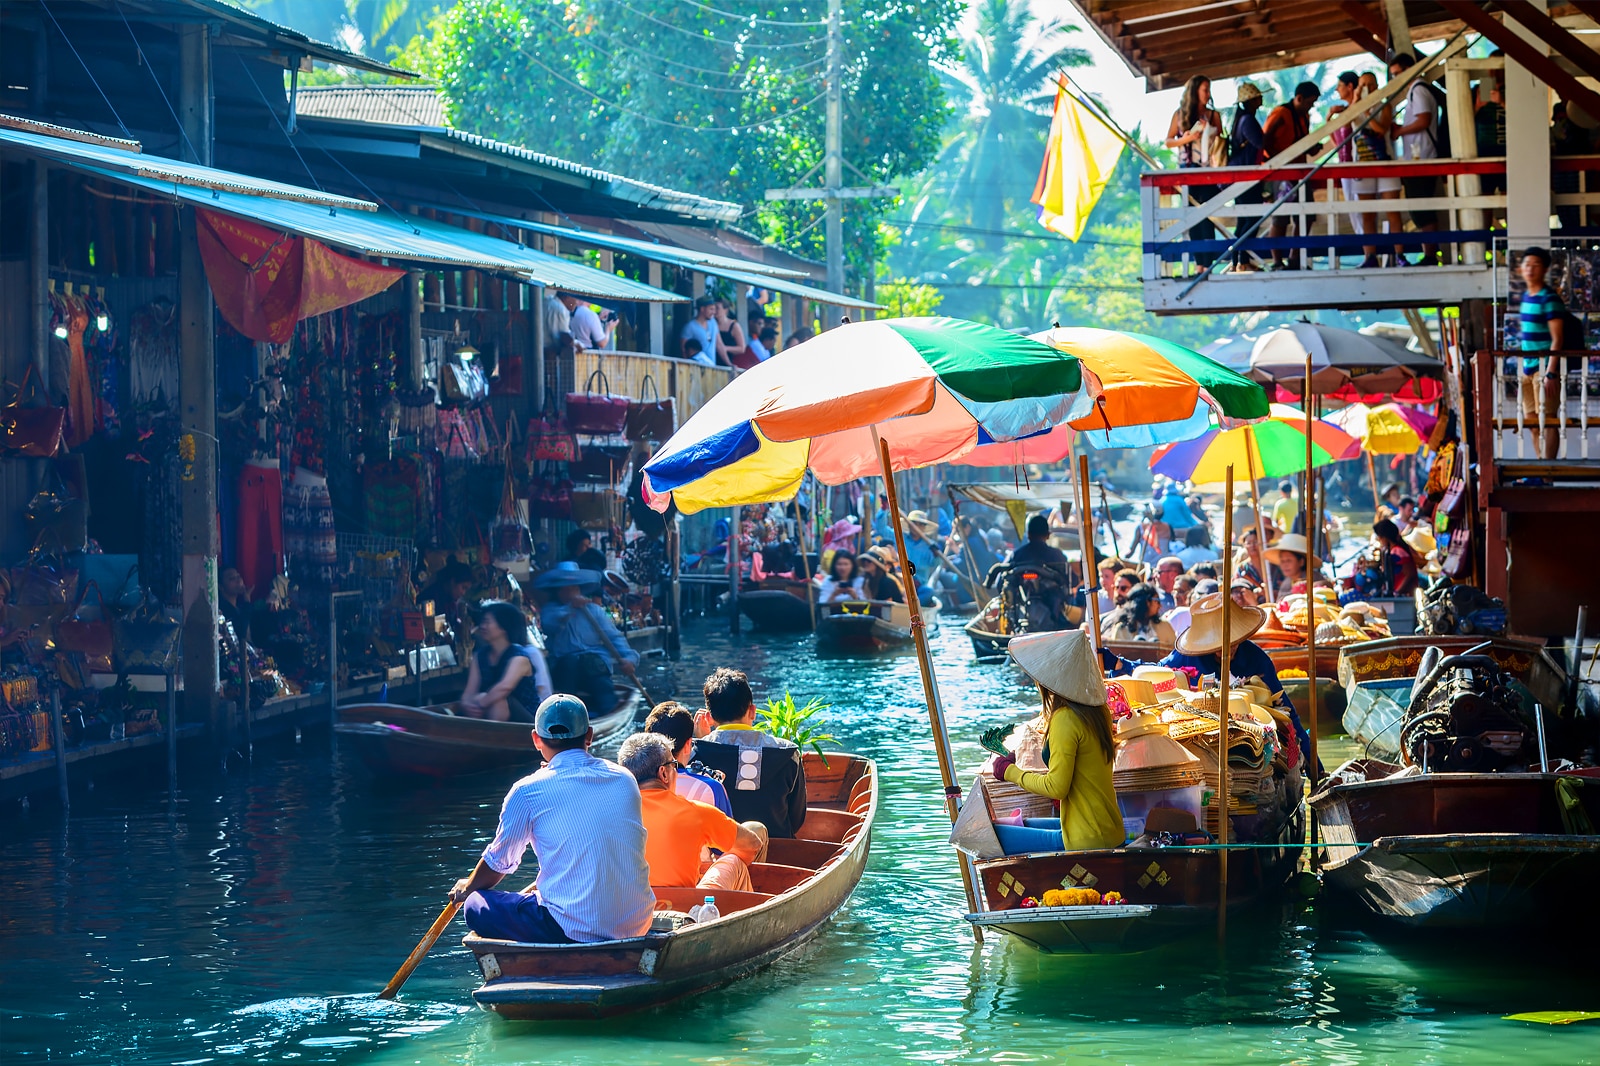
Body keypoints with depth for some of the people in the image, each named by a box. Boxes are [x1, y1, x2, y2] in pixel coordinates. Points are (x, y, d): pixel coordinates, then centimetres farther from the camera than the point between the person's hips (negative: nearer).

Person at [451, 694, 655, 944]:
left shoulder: (527, 792, -4)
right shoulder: (625, 780, 8)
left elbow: (498, 864, 11)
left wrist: (466, 888, 31)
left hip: (575, 931, -6)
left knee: (476, 906, 8)